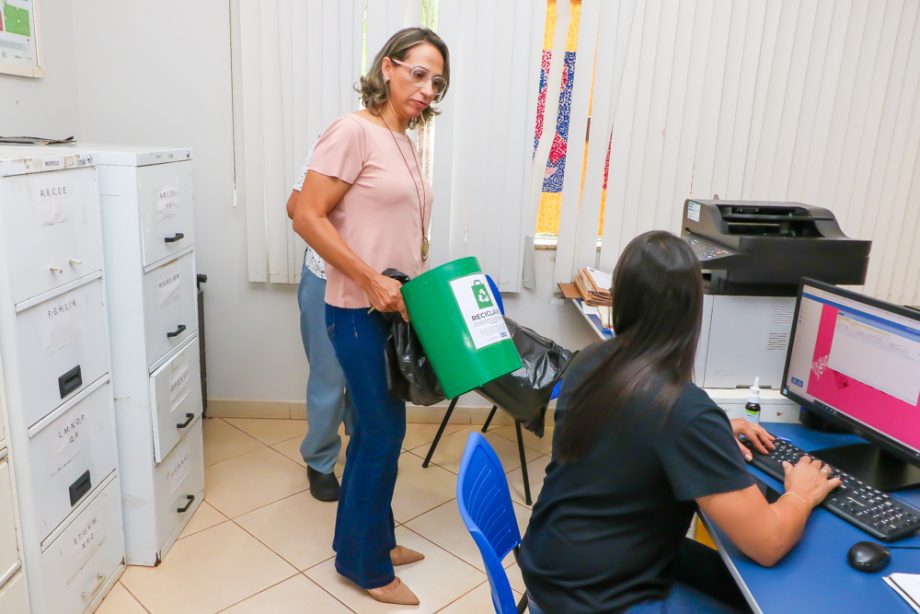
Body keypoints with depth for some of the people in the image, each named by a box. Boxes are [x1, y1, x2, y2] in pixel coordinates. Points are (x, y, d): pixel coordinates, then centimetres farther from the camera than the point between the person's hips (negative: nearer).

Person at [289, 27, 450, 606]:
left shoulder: (405, 142, 13)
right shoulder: (354, 131, -12)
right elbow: (308, 217, -17)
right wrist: (372, 281, -22)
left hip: (395, 311, 8)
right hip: (361, 313, -8)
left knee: (376, 430, 17)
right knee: (384, 432, 2)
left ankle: (365, 541, 36)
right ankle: (366, 563, 23)